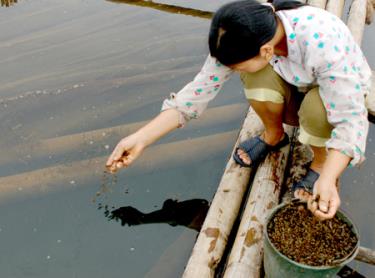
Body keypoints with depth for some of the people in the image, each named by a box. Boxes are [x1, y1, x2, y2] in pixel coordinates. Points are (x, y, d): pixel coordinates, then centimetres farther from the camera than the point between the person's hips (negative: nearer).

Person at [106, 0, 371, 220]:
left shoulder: (323, 44, -40)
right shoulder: (246, 37, -26)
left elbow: (351, 120, -35)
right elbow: (199, 91, -24)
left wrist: (328, 178, -50)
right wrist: (141, 138, -29)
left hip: (343, 94, -3)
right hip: (296, 87, 3)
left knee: (316, 108, -37)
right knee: (256, 78, -29)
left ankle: (320, 161, -5)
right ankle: (274, 136, 1)